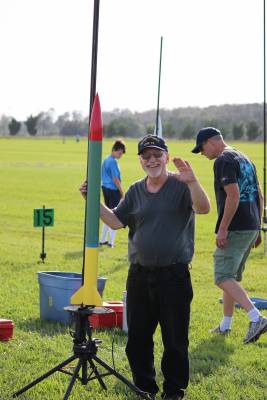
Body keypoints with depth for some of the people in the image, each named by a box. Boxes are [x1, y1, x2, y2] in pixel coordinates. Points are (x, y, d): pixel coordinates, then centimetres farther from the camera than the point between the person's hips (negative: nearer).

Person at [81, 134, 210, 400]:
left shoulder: (181, 186, -3)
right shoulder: (135, 191, 12)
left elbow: (203, 209, -20)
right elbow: (115, 222, 6)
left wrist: (192, 182, -35)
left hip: (174, 276, -4)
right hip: (139, 275, 5)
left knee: (175, 339, 3)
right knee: (137, 338, 11)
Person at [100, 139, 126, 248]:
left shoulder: (105, 160, 13)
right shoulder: (113, 161, -15)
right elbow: (115, 179, -17)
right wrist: (122, 192, -10)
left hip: (105, 189, 9)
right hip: (113, 190, -9)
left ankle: (103, 240, 22)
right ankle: (111, 242, -1)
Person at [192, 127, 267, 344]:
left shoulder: (224, 160, -10)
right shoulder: (245, 159, 20)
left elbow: (233, 195, -22)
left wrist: (223, 229, -21)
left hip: (235, 229, -10)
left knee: (223, 278, -12)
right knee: (233, 276, 18)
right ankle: (225, 325, 24)